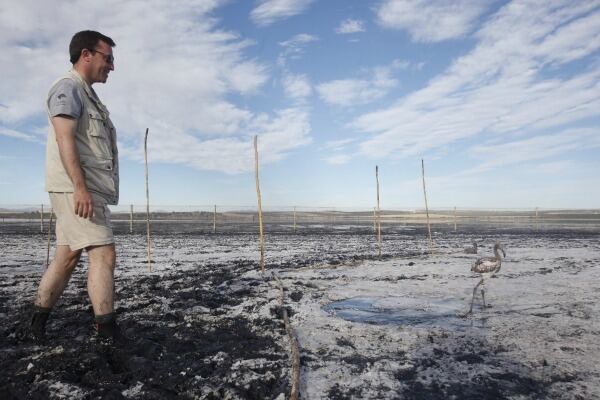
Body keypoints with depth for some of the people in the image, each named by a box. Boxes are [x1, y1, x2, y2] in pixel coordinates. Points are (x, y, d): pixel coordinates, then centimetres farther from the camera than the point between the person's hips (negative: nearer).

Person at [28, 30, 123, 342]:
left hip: (86, 189, 10)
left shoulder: (87, 95, 25)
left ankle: (37, 326, 22)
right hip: (74, 188, -10)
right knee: (102, 253, -14)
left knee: (67, 258, 11)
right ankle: (108, 332, -12)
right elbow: (65, 139, -17)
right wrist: (80, 187, -26)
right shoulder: (68, 87, -4)